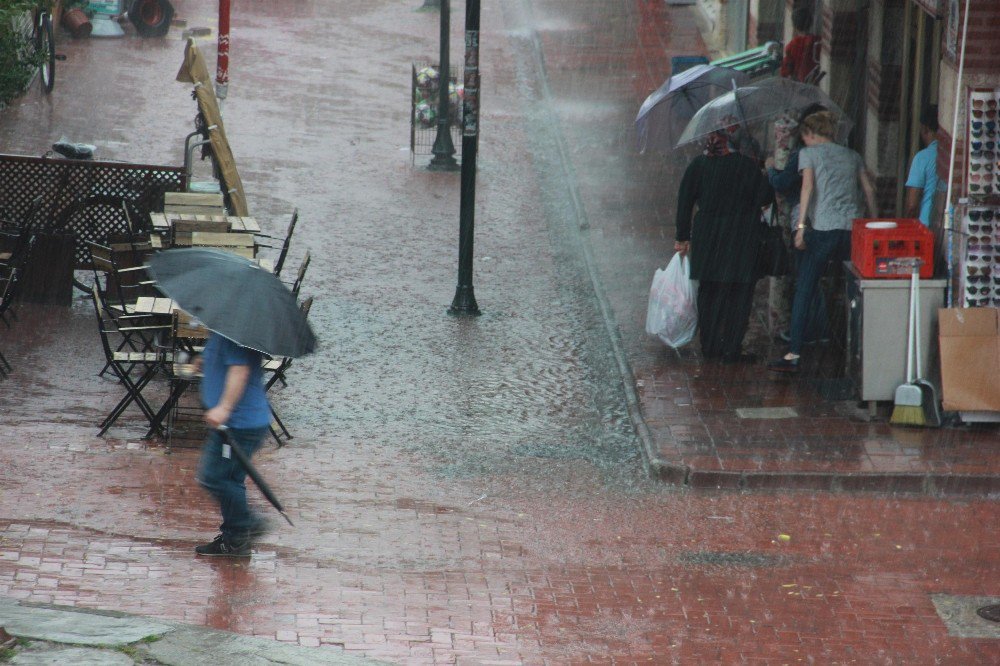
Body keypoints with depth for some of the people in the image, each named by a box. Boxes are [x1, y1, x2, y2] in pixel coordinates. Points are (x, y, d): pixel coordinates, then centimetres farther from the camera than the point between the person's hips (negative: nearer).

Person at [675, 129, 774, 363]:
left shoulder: (697, 165, 0)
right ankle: (731, 350, 3)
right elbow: (766, 197, -7)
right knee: (739, 293, 5)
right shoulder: (746, 165, -10)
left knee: (708, 291, 15)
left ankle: (709, 346, 20)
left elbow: (685, 201, 3)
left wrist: (683, 237, 10)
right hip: (741, 237, -3)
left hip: (706, 236, 3)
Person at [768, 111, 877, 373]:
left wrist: (801, 225, -10)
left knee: (804, 291, -3)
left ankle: (793, 355, -10)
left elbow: (808, 186, -6)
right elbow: (869, 190, 15)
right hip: (854, 228, 4)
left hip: (824, 226, -4)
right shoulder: (851, 155, 21)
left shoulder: (809, 153, 8)